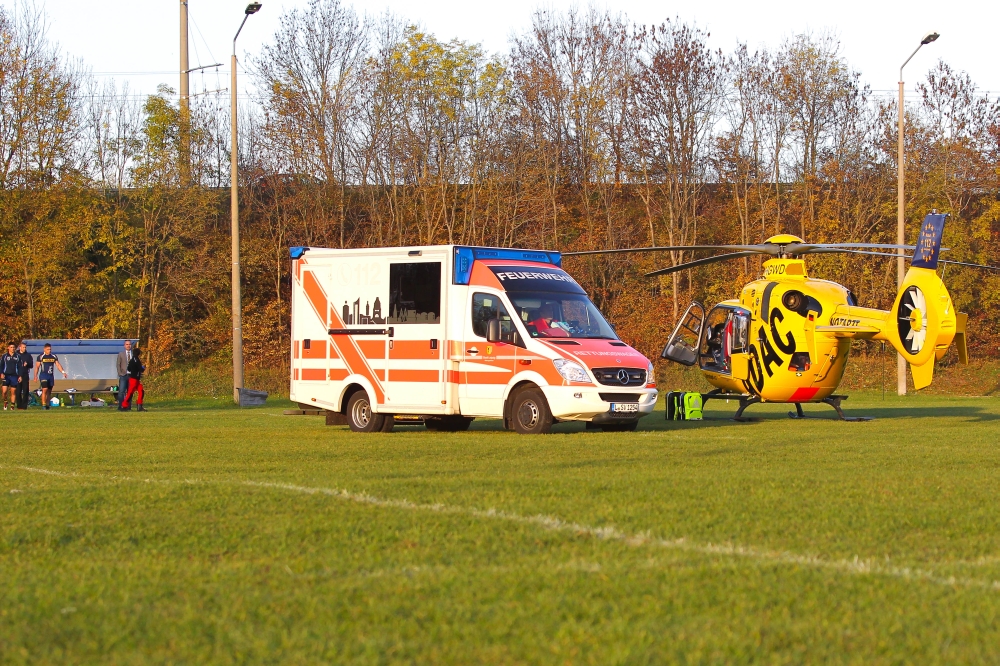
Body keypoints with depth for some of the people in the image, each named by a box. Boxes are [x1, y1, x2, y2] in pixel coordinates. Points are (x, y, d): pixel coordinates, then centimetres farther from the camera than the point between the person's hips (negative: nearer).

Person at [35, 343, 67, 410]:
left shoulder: (54, 356, 9)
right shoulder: (41, 356, -3)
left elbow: (58, 365, 8)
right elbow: (37, 367, 0)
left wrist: (63, 372, -5)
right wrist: (35, 376, -5)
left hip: (51, 375, 5)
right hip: (43, 375, -5)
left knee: (49, 391, 8)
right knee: (45, 389, -18)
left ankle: (47, 404, 16)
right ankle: (43, 404, -17)